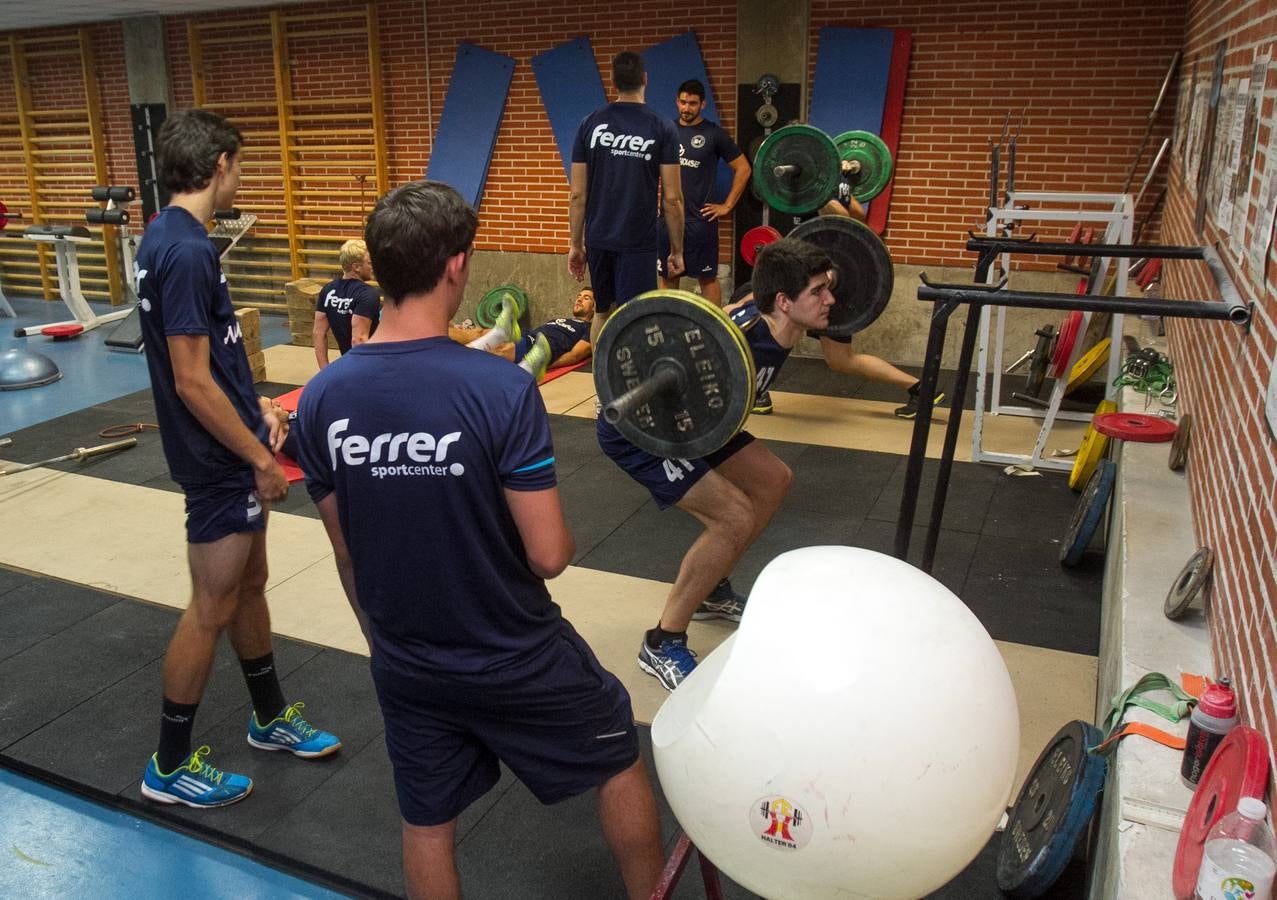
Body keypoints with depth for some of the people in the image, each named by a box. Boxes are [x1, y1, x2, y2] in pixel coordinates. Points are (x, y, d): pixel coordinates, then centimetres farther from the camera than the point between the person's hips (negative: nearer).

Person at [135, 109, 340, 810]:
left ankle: (270, 718, 38)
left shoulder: (167, 238, 8)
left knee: (249, 585, 20)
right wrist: (261, 459, -17)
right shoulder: (187, 251, -23)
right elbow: (192, 383, -23)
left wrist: (256, 406, 14)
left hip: (231, 449, 10)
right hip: (219, 462, -10)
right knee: (212, 610, 3)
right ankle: (170, 767, 21)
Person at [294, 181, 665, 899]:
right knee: (619, 761, 23)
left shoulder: (323, 397, -10)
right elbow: (548, 554, -23)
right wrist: (565, 538, 1)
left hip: (404, 667, 5)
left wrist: (383, 637, 17)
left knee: (427, 824, 23)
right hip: (516, 660, -4)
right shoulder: (502, 389, -25)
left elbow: (345, 551, 1)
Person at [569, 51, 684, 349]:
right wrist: (677, 250, 2)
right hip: (637, 243, -4)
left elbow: (578, 194, 2)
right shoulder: (662, 128, -6)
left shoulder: (590, 124, 2)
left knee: (603, 312, 20)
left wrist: (576, 245, 10)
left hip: (598, 239, 4)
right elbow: (671, 198, -7)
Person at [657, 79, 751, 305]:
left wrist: (727, 206, -3)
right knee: (668, 276, 10)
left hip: (700, 220, -4)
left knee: (707, 277, 1)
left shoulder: (713, 133, -2)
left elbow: (743, 168, 0)